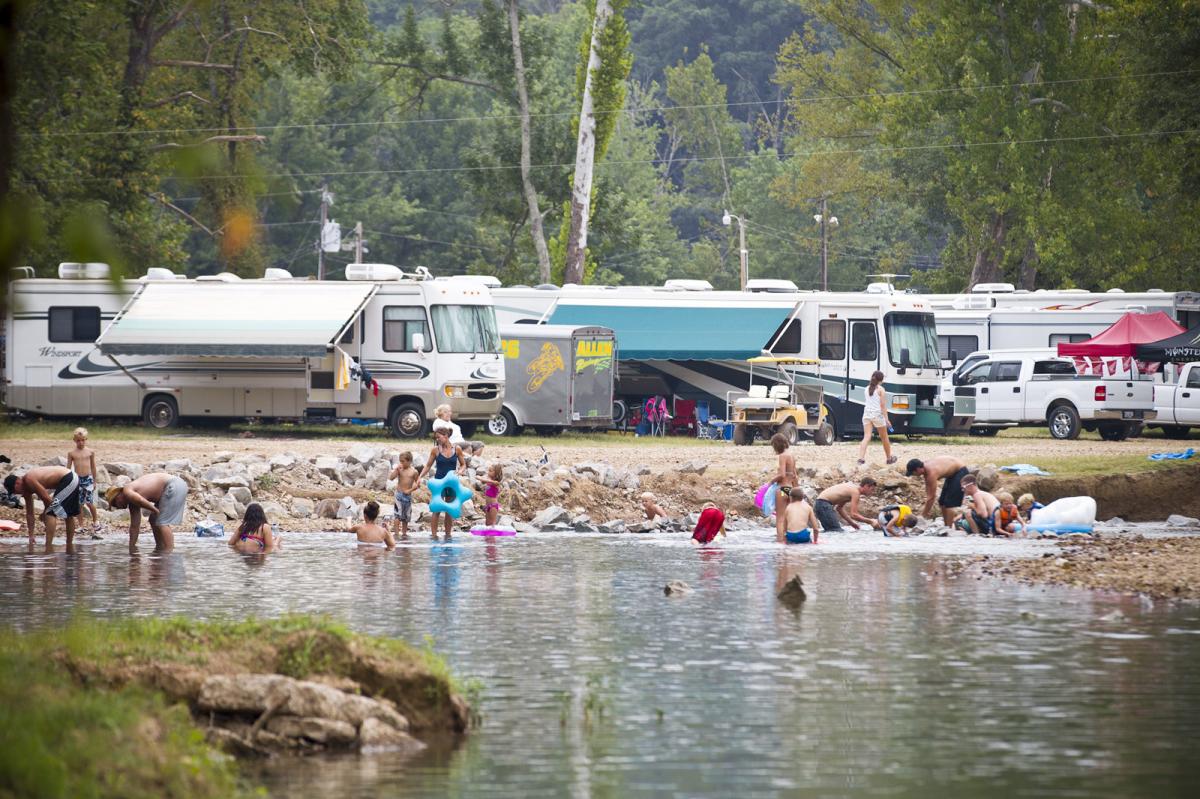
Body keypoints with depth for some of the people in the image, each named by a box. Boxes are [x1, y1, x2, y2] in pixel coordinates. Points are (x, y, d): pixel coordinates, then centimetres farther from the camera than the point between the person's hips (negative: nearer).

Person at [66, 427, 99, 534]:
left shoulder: (90, 452, 2)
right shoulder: (71, 453, 1)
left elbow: (93, 467, 9)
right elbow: (68, 468, 6)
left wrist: (94, 481, 11)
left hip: (88, 478, -1)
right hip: (77, 479, 1)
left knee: (89, 502, -8)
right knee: (79, 504, 4)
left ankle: (95, 522, 14)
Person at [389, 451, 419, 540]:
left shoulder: (414, 472, -2)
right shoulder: (399, 470, -1)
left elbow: (417, 484, 4)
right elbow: (391, 478, -12)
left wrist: (410, 490, -7)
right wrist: (396, 469, -16)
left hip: (408, 495, 1)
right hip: (398, 494, -1)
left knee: (405, 516, 12)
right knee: (397, 515, -10)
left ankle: (404, 533, 21)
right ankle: (396, 532, -10)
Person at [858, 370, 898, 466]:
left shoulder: (867, 388, 11)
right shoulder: (880, 389, -6)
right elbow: (883, 405, -10)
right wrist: (886, 419, -10)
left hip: (867, 414, 4)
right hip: (877, 415, -4)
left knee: (866, 437, -7)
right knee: (884, 438, 14)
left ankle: (861, 458, -26)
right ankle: (889, 458, 30)